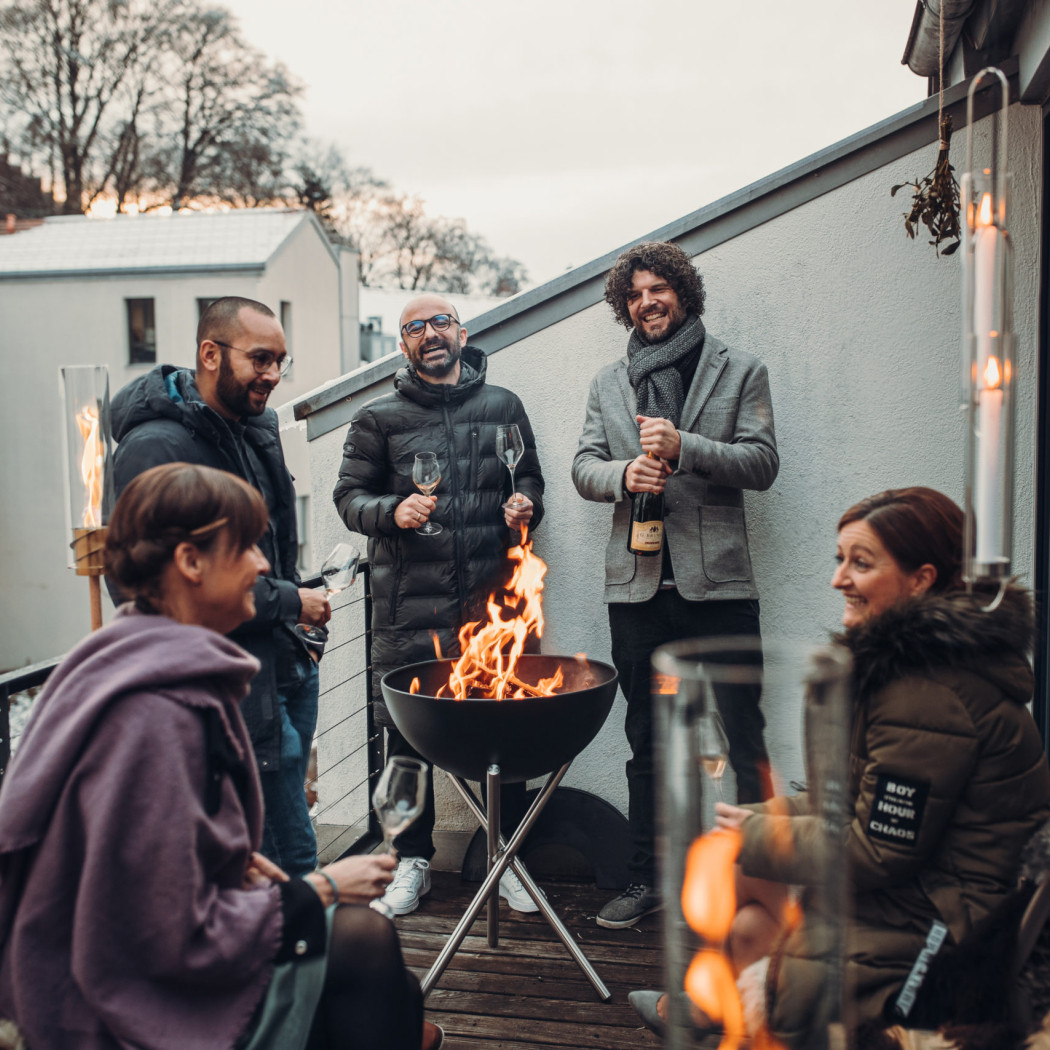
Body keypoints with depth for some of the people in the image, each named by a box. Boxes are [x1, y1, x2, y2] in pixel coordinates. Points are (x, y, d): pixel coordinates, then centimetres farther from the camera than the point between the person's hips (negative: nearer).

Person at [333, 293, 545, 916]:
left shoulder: (502, 406, 11)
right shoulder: (380, 418, 6)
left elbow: (530, 478, 18)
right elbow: (350, 495, 7)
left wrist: (525, 507, -3)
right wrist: (393, 510, -12)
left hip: (489, 602, 1)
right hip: (409, 606, -1)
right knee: (407, 734, 6)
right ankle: (414, 859, 24)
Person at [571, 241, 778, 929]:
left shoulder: (740, 372, 6)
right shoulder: (609, 383, 16)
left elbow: (763, 462, -3)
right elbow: (584, 467, 12)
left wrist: (684, 447, -17)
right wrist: (624, 472, -11)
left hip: (718, 585, -3)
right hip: (638, 585, 3)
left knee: (740, 741, -2)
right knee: (646, 742, 12)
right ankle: (646, 879, 23)